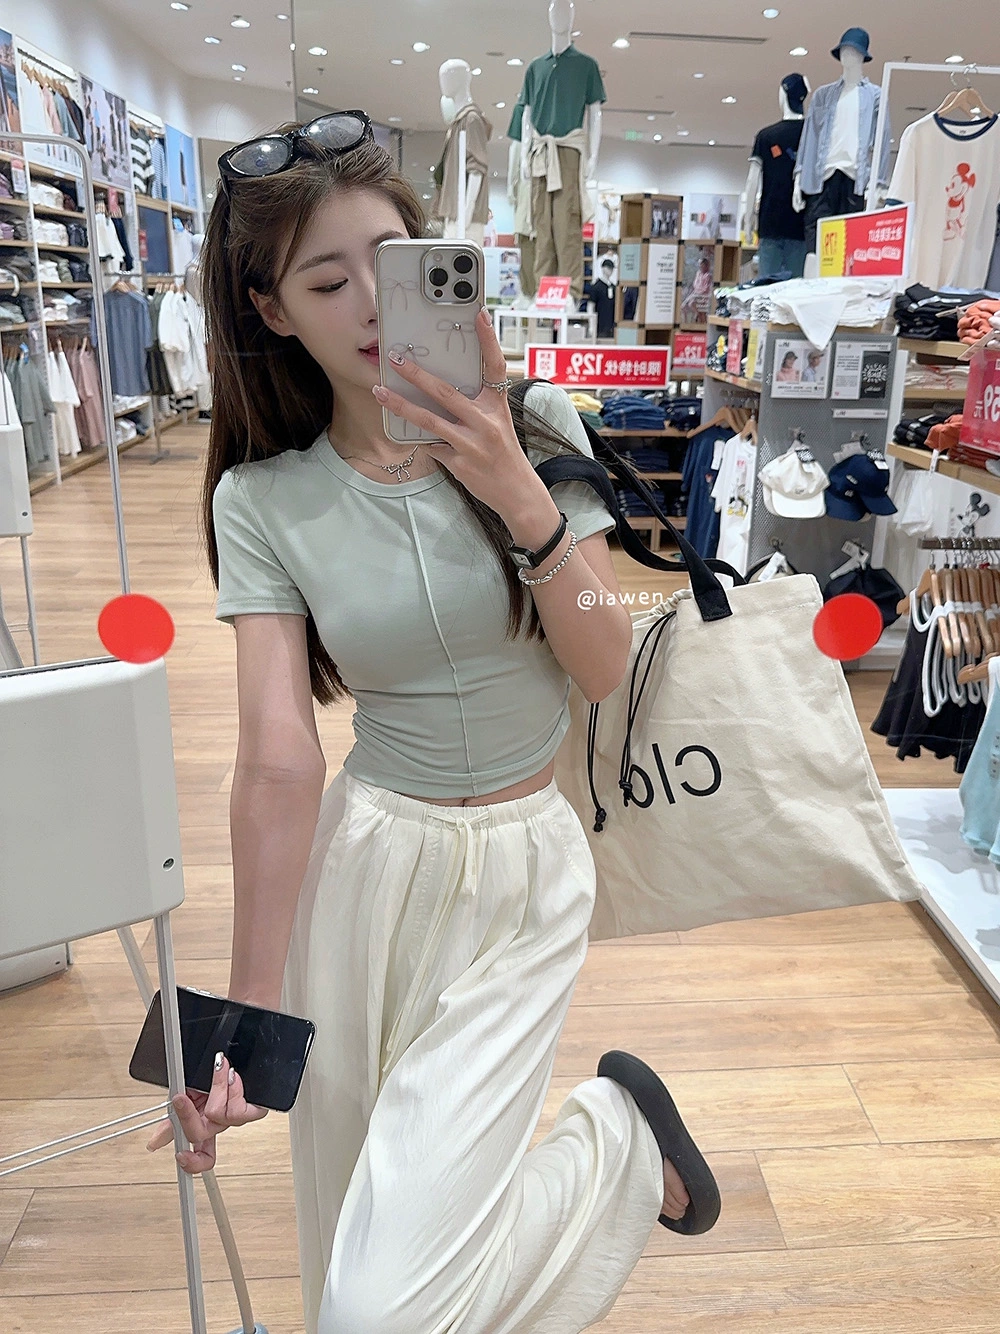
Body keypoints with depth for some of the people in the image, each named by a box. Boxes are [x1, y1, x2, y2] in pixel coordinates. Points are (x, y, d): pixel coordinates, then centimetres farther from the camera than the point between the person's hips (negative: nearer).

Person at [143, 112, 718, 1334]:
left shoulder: (536, 429, -6)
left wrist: (522, 500, -21)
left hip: (524, 874, -1)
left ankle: (619, 1132, 20)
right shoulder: (262, 500, -6)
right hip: (362, 865, 2)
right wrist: (249, 1010, -11)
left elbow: (605, 670, -7)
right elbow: (278, 761, -11)